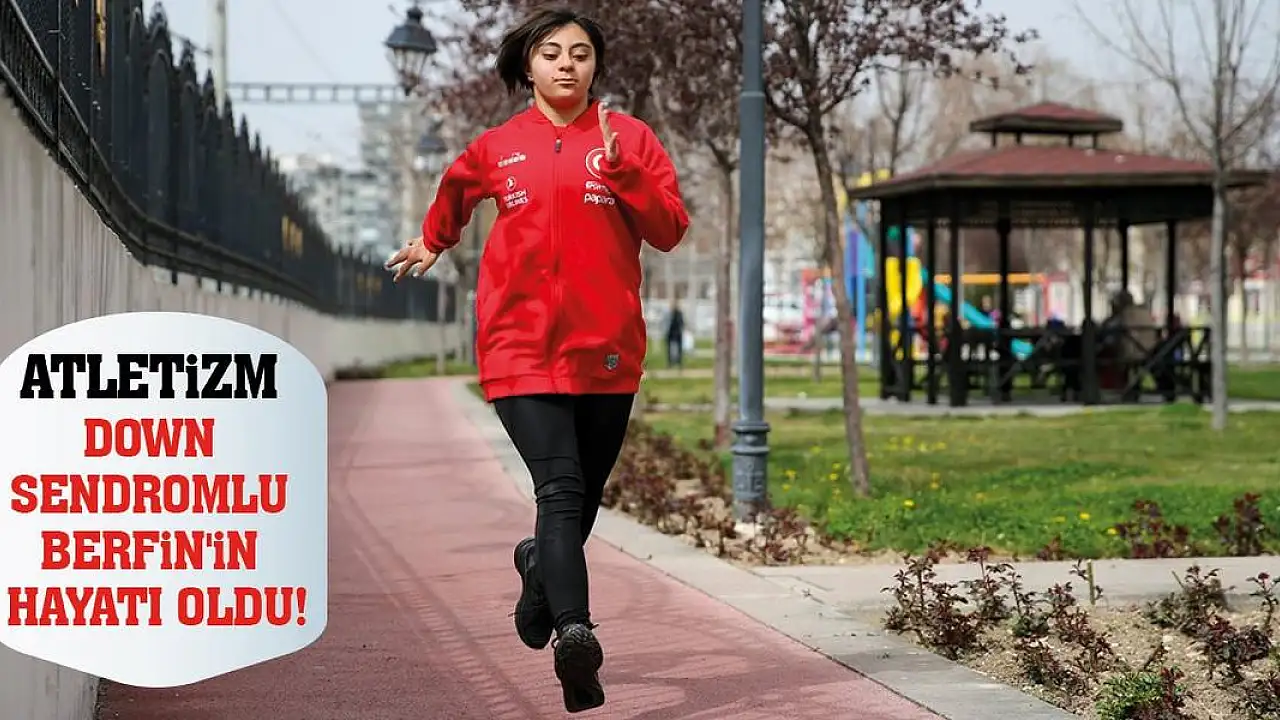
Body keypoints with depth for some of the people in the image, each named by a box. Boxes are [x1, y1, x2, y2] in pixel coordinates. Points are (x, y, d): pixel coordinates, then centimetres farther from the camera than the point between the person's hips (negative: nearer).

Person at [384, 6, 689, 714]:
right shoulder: (496, 148, 8)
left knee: (583, 497, 12)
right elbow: (456, 190, 30)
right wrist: (431, 243, 46)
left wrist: (618, 164, -16)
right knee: (560, 490, -18)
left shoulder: (631, 138, 5)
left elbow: (669, 231, -4)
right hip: (523, 347, -1)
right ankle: (575, 631, -30)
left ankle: (543, 567, 43)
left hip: (607, 350, 1)